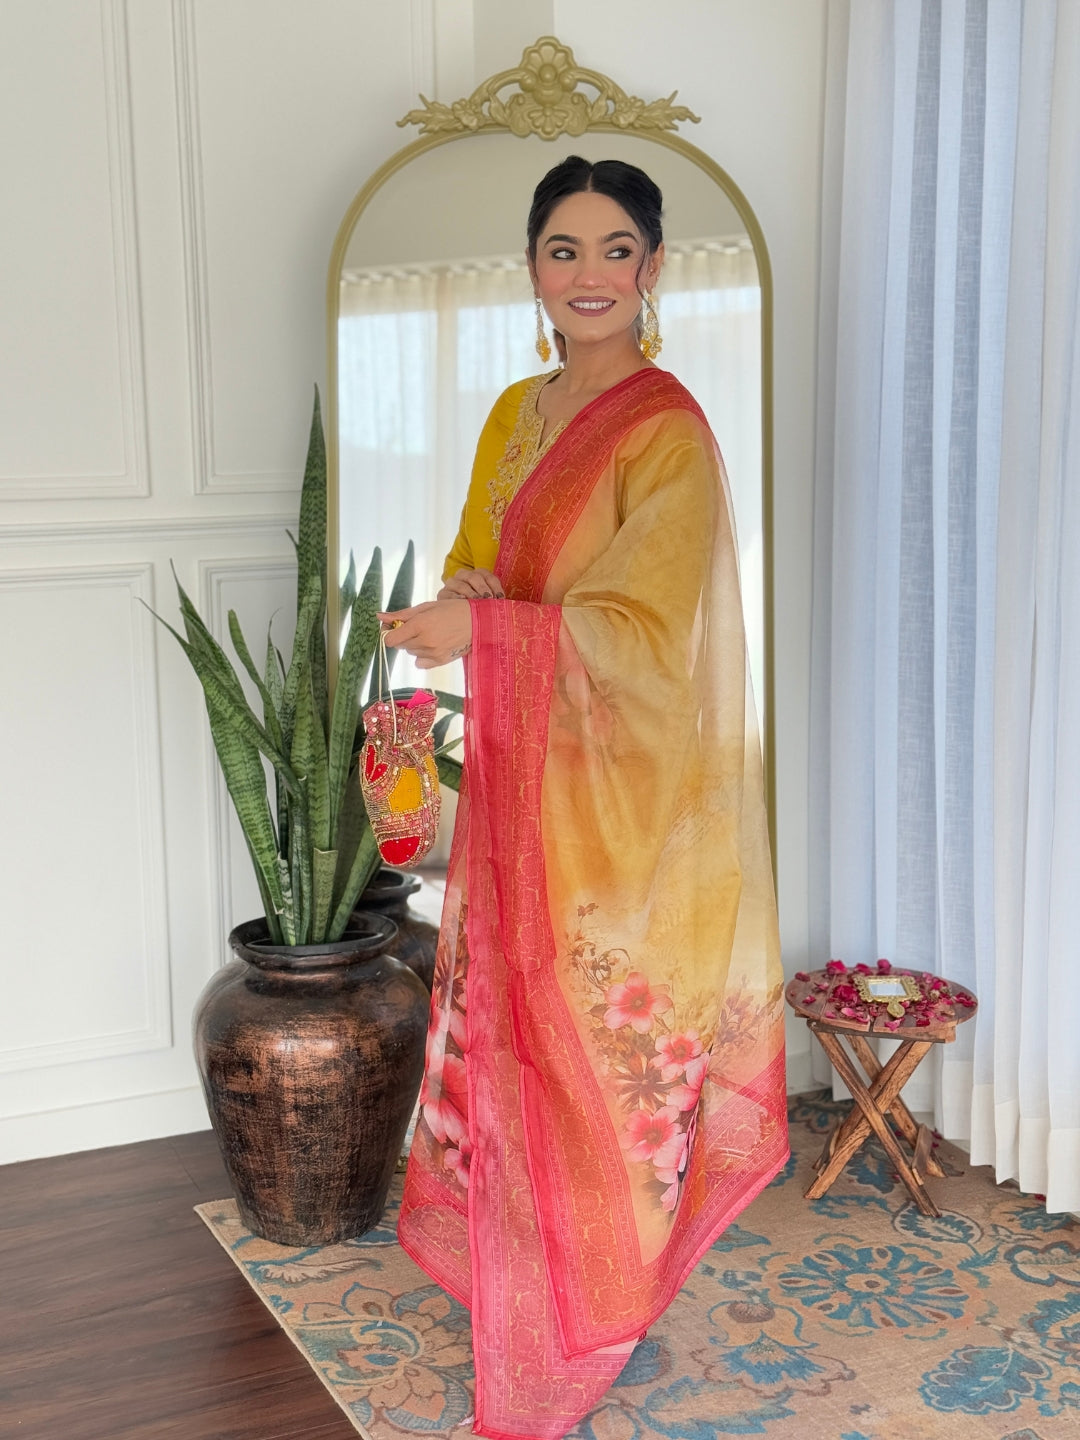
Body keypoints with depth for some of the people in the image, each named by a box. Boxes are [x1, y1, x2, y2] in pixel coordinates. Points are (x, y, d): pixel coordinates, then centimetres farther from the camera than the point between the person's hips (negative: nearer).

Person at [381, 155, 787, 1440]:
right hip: (517, 768, 7)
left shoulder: (665, 431, -13)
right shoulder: (517, 415, 10)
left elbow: (644, 630, -18)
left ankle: (592, 1298, 23)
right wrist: (461, 596, -5)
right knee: (509, 1013, 16)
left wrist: (482, 627, -21)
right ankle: (508, 1240, 35)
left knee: (600, 1031, 4)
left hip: (617, 783, -7)